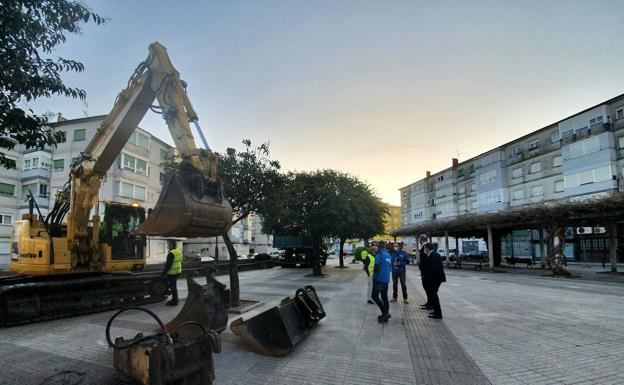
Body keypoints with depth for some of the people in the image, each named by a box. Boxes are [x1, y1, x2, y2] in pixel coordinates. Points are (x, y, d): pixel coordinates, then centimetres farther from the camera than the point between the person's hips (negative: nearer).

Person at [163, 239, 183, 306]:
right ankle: (175, 299, 30)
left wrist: (164, 272, -14)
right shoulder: (178, 251, 9)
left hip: (172, 273, -10)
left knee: (172, 286, 0)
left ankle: (174, 301, 7)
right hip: (177, 272, 10)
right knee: (174, 286, 20)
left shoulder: (171, 253, -22)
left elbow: (168, 264, -22)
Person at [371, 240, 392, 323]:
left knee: (375, 296, -1)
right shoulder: (388, 255, 12)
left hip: (379, 279, -8)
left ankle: (385, 313, -10)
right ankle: (385, 316, 15)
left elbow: (377, 267, -19)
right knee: (384, 297, 13)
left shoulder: (379, 255, -13)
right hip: (386, 280, 8)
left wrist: (374, 276, -7)